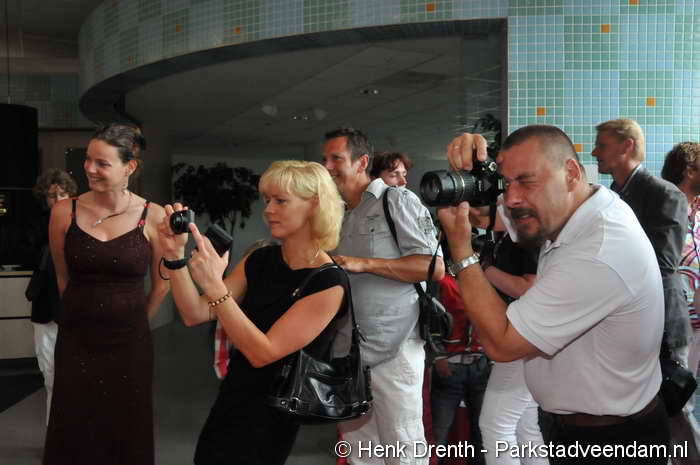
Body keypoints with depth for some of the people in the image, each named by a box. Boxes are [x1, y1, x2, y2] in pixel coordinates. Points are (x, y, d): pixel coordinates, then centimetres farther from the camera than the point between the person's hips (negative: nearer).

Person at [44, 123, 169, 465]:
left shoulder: (153, 217, -9)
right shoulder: (64, 212, -5)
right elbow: (63, 277, 9)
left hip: (129, 343, -1)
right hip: (76, 341, 1)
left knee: (127, 435, 12)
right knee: (73, 436, 11)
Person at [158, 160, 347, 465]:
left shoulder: (328, 282, -22)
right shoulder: (260, 260, -1)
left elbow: (262, 353, -26)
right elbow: (195, 315, -4)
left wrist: (214, 286, -33)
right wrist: (175, 256, -17)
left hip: (271, 416, -6)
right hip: (231, 398, 6)